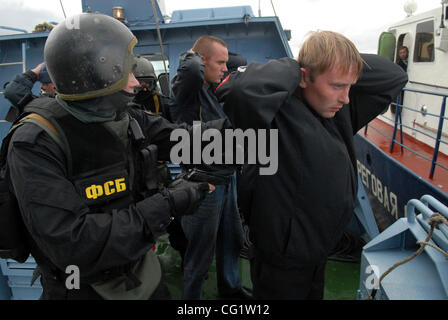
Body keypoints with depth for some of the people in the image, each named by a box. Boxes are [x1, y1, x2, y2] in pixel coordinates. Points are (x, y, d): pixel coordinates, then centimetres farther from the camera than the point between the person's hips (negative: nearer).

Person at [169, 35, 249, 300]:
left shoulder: (213, 89, 10)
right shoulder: (184, 88, -16)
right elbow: (193, 70, -39)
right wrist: (191, 55, -18)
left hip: (227, 180, 9)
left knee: (232, 240, 25)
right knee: (202, 253, 8)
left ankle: (231, 287, 48)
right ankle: (192, 297, 33)